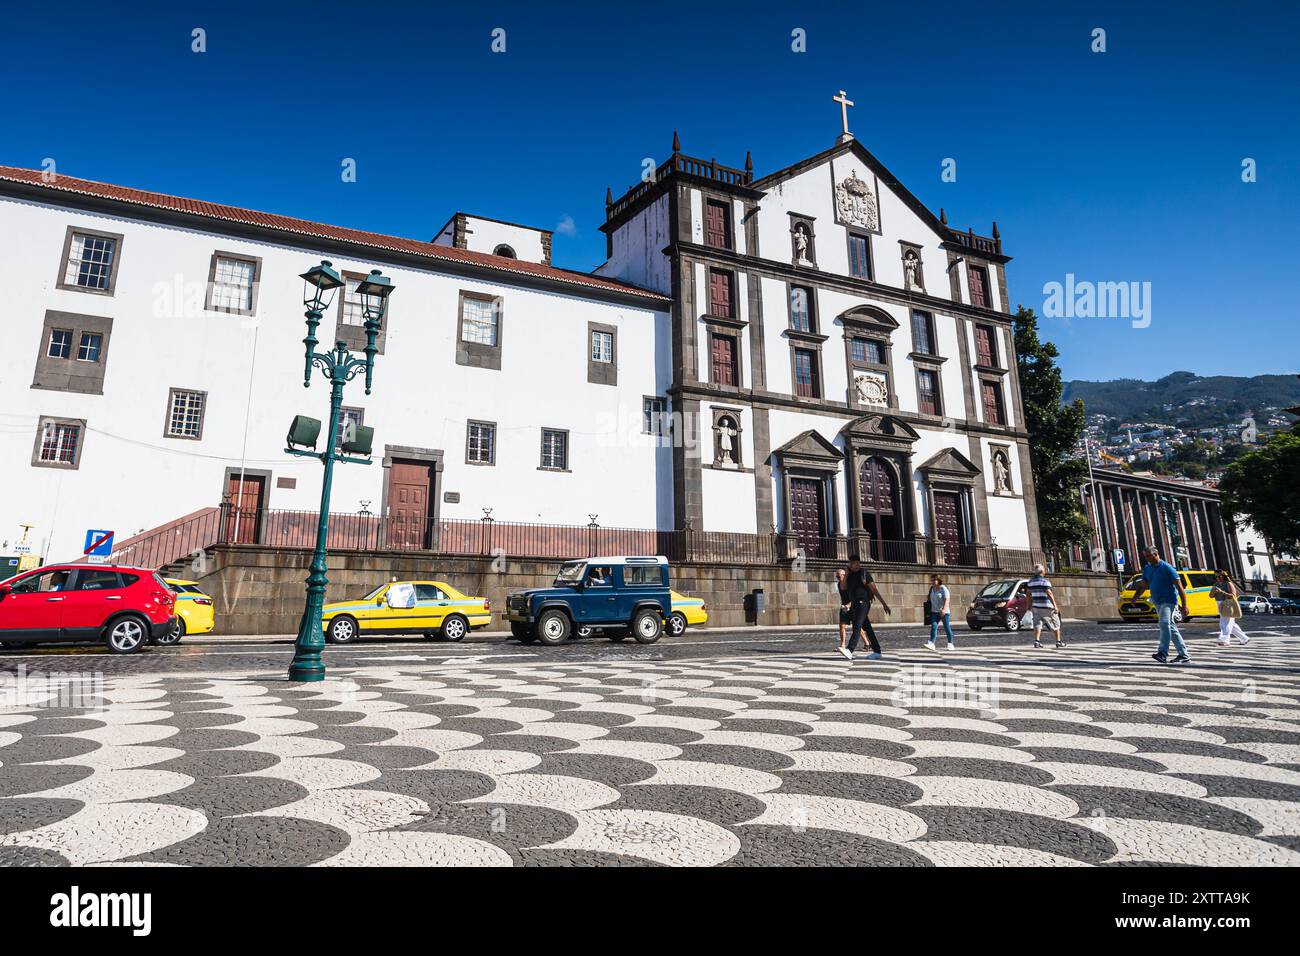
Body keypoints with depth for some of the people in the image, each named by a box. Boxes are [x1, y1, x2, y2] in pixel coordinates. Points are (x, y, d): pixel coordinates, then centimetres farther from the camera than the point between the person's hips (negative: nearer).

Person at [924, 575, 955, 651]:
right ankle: (931, 643, -18)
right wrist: (930, 609, 16)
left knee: (947, 627, 1)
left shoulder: (943, 589, -9)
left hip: (944, 612, -5)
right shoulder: (931, 589, 11)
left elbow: (947, 600, -19)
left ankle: (951, 644, 14)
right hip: (935, 612, 5)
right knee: (933, 626, -9)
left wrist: (944, 609, -31)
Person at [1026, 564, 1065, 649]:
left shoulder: (1031, 581, 6)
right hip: (1047, 607, -5)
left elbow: (1029, 594, 12)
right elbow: (1049, 594, -20)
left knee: (1037, 624, 2)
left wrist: (1029, 605, 22)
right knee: (1055, 624, 11)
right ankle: (1058, 642, 16)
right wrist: (1055, 606, -20)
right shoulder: (1045, 581, -14)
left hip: (1036, 606, 5)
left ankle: (1036, 641, -12)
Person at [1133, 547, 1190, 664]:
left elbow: (1179, 587, -11)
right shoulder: (1147, 569, 11)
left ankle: (1163, 654, -30)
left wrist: (1184, 605, -16)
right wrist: (1134, 598, 3)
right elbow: (1143, 586, 17)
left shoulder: (1167, 568, -10)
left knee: (1164, 623, -24)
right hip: (1157, 602, 8)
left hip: (1169, 601, -8)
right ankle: (1184, 656, 18)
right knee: (1171, 628, 11)